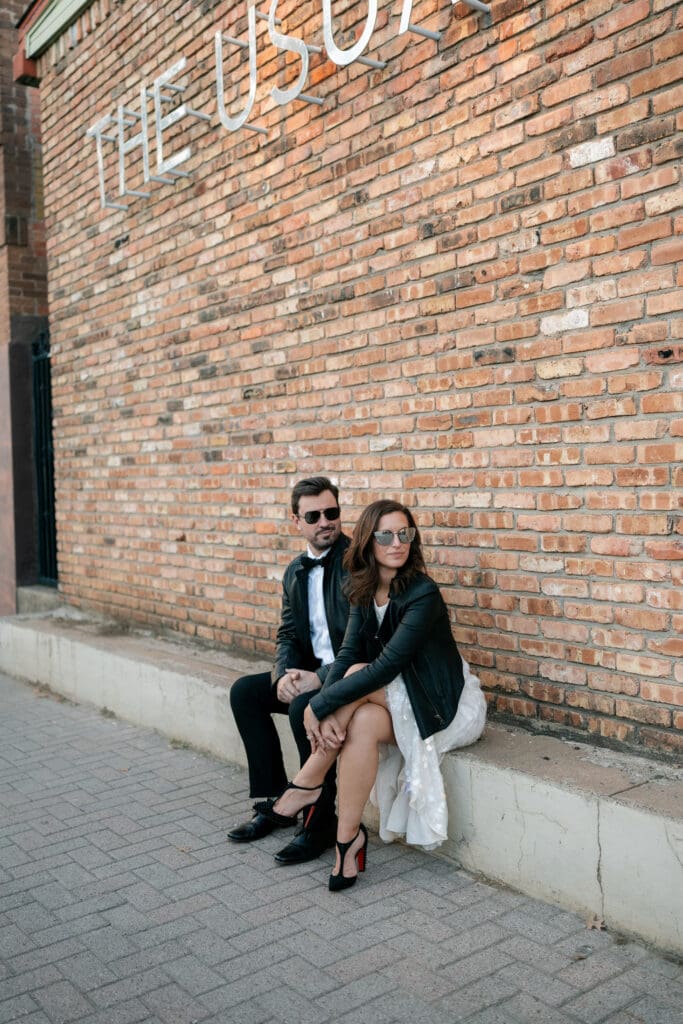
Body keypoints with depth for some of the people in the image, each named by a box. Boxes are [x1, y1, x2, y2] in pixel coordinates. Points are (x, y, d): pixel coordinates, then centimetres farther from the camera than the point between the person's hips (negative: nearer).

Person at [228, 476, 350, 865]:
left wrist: (320, 678, -24)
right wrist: (285, 672, -9)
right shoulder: (296, 571, 10)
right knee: (244, 692, -1)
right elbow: (287, 633, 12)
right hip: (311, 673, 8)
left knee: (304, 707, -31)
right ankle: (273, 802, 9)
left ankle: (321, 822, -11)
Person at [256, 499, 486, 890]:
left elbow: (387, 666, -29)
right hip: (397, 700, 5)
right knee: (362, 722, -29)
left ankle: (307, 784, -14)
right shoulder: (364, 592, -1)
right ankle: (350, 836, -18)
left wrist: (320, 706, -29)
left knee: (359, 677, -28)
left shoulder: (423, 593, -23)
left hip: (445, 705, -5)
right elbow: (347, 654, -8)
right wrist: (329, 711, -26)